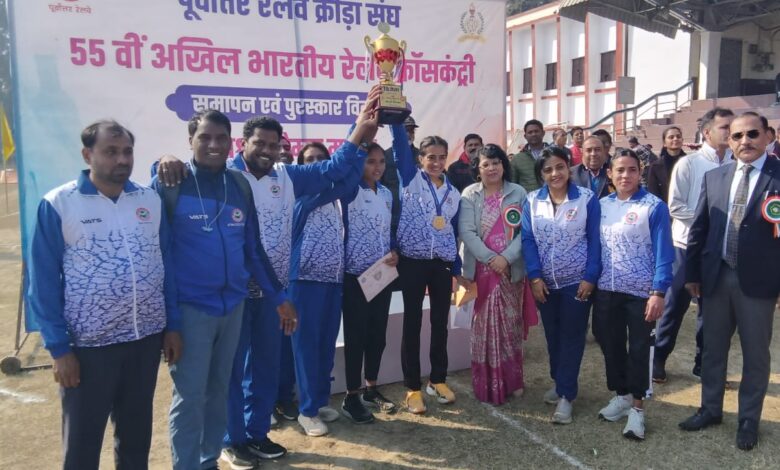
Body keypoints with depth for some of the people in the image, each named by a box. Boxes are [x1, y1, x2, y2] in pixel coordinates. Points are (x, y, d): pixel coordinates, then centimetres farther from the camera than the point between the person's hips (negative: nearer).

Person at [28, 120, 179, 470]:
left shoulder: (150, 200, 3)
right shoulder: (57, 204, -8)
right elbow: (44, 282, -7)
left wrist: (172, 326, 5)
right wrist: (58, 347, -10)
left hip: (147, 339, 3)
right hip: (89, 345, -3)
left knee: (137, 434, 18)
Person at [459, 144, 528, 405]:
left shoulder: (518, 193, 3)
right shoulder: (470, 194, 1)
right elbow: (466, 231, -7)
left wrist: (506, 257, -14)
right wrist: (490, 259, -16)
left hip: (511, 269, 1)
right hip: (481, 269, -1)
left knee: (511, 324, 8)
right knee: (484, 326, 3)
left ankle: (513, 380, 22)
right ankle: (487, 384, 13)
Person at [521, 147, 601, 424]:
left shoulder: (587, 199, -6)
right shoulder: (532, 201, 1)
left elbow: (594, 240, -7)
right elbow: (528, 240, -2)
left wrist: (590, 277, -13)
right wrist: (534, 276, -11)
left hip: (577, 281, -3)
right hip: (545, 282, 3)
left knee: (572, 336, 2)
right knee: (552, 335, 14)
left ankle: (566, 394, 10)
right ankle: (559, 383, 31)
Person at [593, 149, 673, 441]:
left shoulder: (654, 207, -9)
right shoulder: (601, 205, 4)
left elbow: (663, 252, -11)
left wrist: (659, 292, -17)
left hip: (641, 292, -4)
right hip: (606, 291, 4)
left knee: (638, 349, 6)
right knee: (610, 345, 14)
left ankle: (637, 407, 21)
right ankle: (621, 395, 34)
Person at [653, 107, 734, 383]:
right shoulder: (689, 163, -8)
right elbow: (675, 207, -10)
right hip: (688, 245, -3)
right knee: (675, 304, 5)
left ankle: (703, 362, 26)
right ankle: (658, 358, 18)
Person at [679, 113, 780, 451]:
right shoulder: (714, 177, 6)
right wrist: (692, 272, 7)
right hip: (716, 276, 4)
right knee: (713, 348, 15)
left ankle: (748, 419, 27)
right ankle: (711, 409, 32)